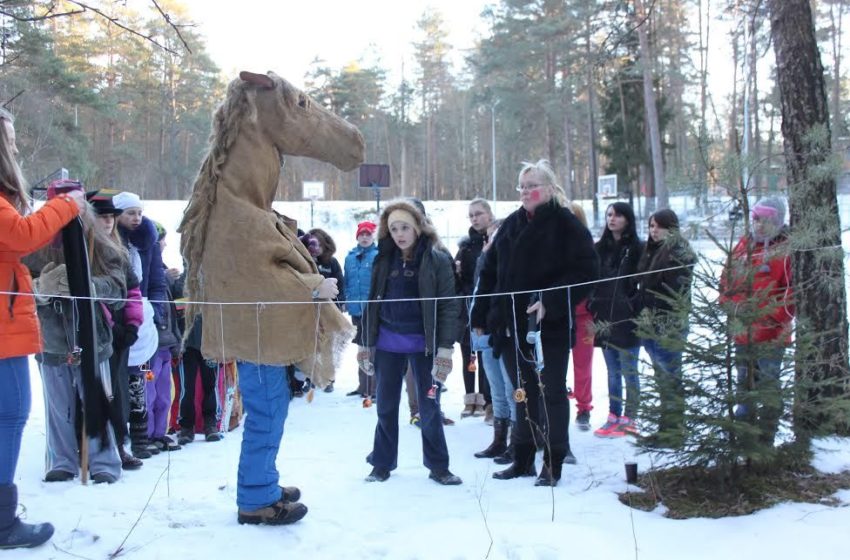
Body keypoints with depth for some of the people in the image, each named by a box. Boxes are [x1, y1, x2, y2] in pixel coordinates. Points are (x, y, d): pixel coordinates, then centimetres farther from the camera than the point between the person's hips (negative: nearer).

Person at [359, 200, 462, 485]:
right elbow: (372, 302, 9)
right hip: (388, 342, 3)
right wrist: (365, 343, 9)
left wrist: (445, 348, -16)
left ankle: (438, 466, 17)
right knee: (386, 406, 10)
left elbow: (449, 305, -11)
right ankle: (382, 463, 23)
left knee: (429, 407, 4)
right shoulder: (384, 259, 4)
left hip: (423, 343, -3)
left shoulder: (437, 259, -7)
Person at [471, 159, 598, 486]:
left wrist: (550, 303, -23)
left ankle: (552, 465, 13)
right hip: (511, 326, 6)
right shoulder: (511, 225, 11)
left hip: (550, 327, -6)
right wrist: (481, 317, 9)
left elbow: (585, 271, -14)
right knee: (522, 393, 15)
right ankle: (523, 460, 26)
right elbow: (490, 272, 12)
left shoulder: (566, 225, -7)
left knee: (551, 393, 4)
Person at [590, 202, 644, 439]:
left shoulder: (637, 249, -4)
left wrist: (636, 308, -15)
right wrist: (593, 306, 6)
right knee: (612, 372, 12)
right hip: (605, 317, 5)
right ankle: (614, 417, 18)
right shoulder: (600, 248, 12)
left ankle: (628, 419, 7)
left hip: (626, 319, -5)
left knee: (628, 371, 1)